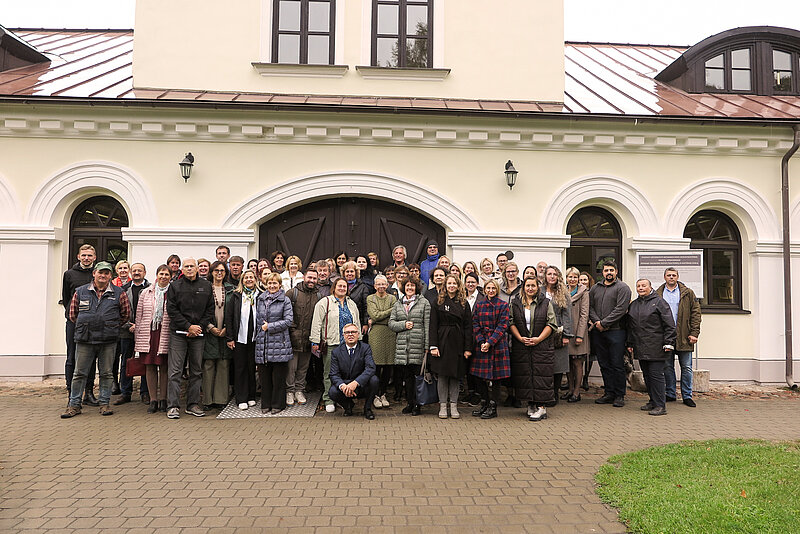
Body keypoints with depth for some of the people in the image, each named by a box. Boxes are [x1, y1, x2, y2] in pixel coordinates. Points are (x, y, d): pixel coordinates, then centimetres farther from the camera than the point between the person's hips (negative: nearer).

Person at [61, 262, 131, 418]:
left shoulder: (118, 293, 3)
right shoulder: (81, 292, 6)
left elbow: (126, 314, 11)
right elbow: (73, 313, 15)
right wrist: (84, 327, 12)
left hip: (108, 341, 0)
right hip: (84, 340, 1)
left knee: (106, 373, 7)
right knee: (79, 373, 5)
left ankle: (104, 403, 17)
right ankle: (74, 405, 16)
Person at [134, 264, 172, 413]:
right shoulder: (145, 293, 11)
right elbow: (139, 315, 12)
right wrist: (137, 336, 8)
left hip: (166, 335, -2)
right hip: (148, 334, 2)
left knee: (164, 367, 1)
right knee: (149, 366, 3)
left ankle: (163, 399, 11)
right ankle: (153, 400, 10)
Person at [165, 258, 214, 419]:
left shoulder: (206, 286, 9)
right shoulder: (174, 286, 3)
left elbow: (210, 309, 7)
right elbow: (171, 309, -3)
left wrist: (199, 327, -5)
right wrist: (188, 326, -10)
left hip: (198, 334, 2)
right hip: (178, 333, -2)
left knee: (196, 371, 7)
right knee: (175, 371, -4)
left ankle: (193, 405, 15)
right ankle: (173, 406, 1)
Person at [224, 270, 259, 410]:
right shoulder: (236, 295, 3)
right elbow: (228, 316, 2)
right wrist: (229, 337, -3)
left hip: (255, 337, 1)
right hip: (240, 337, 0)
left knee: (252, 366, 8)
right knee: (240, 367, 4)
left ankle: (251, 397, 20)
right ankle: (241, 399, 11)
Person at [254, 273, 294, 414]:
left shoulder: (285, 301, 1)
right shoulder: (260, 299, 14)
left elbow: (288, 320, -6)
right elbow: (257, 320, 18)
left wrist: (270, 326, -9)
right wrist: (257, 336, 11)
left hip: (279, 343, -4)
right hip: (262, 343, 4)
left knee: (278, 376, 1)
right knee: (264, 376, 7)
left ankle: (278, 404, 11)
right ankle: (266, 404, 18)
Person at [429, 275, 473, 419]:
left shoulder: (464, 303, 7)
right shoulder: (438, 302, 4)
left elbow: (468, 327, 4)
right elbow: (433, 325, -1)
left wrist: (468, 348, -4)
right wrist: (433, 346, -9)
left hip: (458, 342, 1)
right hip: (442, 342, -1)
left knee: (456, 375, 5)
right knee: (442, 375, 1)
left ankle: (454, 406, 13)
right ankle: (443, 406, 10)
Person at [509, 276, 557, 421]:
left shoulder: (546, 303, 4)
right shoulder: (515, 303, 8)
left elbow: (551, 324, 0)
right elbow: (511, 323, 4)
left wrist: (539, 339, -11)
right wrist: (520, 338, -9)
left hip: (541, 346, -2)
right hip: (521, 347, 2)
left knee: (541, 375, -6)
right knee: (524, 375, 4)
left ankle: (542, 407, -2)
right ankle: (531, 404, 15)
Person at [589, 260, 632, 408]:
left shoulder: (622, 288, -2)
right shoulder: (595, 288, 16)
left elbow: (621, 309, -12)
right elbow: (590, 307, 11)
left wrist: (604, 323, -14)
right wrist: (596, 321, -7)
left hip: (615, 331, -5)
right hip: (598, 333, 5)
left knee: (617, 365, -1)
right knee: (604, 365, 10)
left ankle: (619, 395, 8)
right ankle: (609, 393, 18)